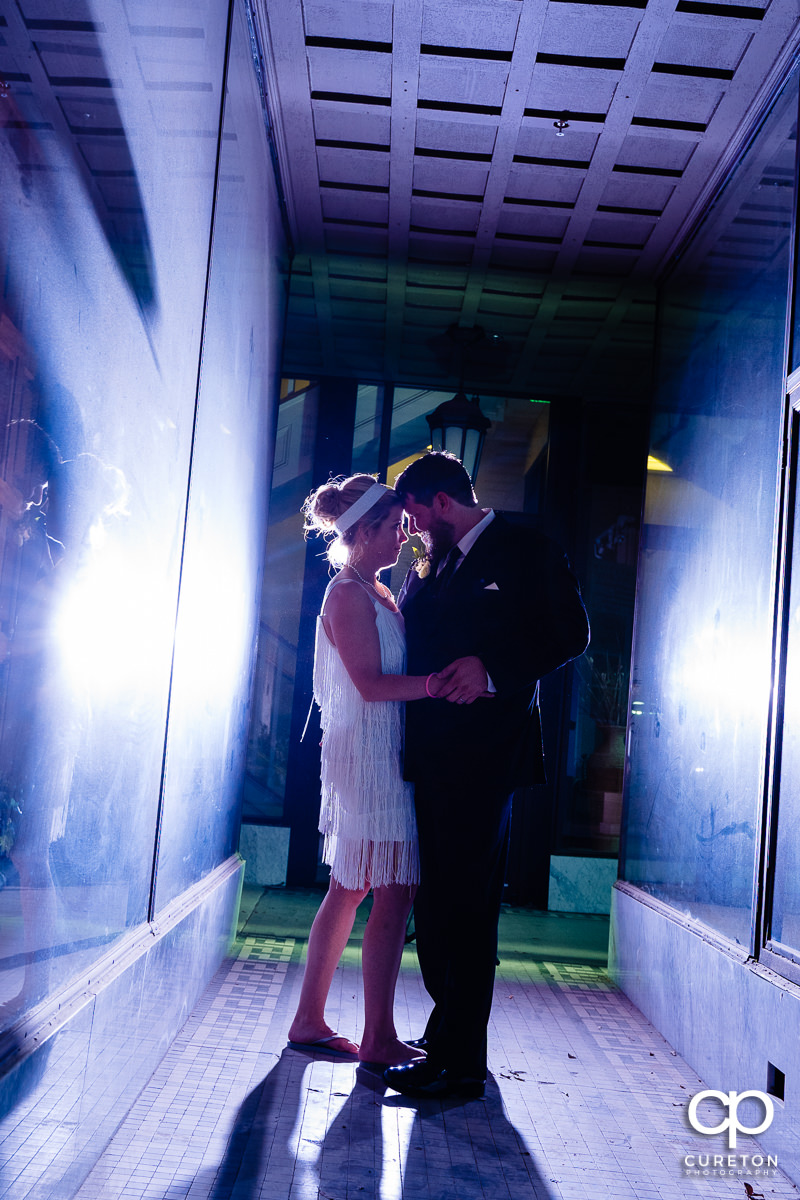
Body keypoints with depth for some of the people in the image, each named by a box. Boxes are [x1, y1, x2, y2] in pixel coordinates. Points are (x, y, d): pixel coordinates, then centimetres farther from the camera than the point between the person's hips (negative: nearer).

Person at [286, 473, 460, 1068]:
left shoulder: (377, 594, 17)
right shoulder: (348, 594, -12)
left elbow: (397, 669, 16)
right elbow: (371, 684, -18)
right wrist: (442, 681, -25)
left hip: (382, 755, 10)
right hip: (369, 755, -10)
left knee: (349, 888, 13)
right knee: (393, 896, -6)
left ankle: (310, 1020, 20)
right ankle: (379, 1039, 2)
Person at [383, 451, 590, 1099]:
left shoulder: (527, 551, -3)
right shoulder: (436, 565, 21)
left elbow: (570, 632, -14)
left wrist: (492, 667, -24)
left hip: (482, 756, -8)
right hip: (435, 759, 8)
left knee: (464, 908, -6)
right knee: (436, 905, 13)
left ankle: (461, 1064, 2)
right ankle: (445, 1038, 26)